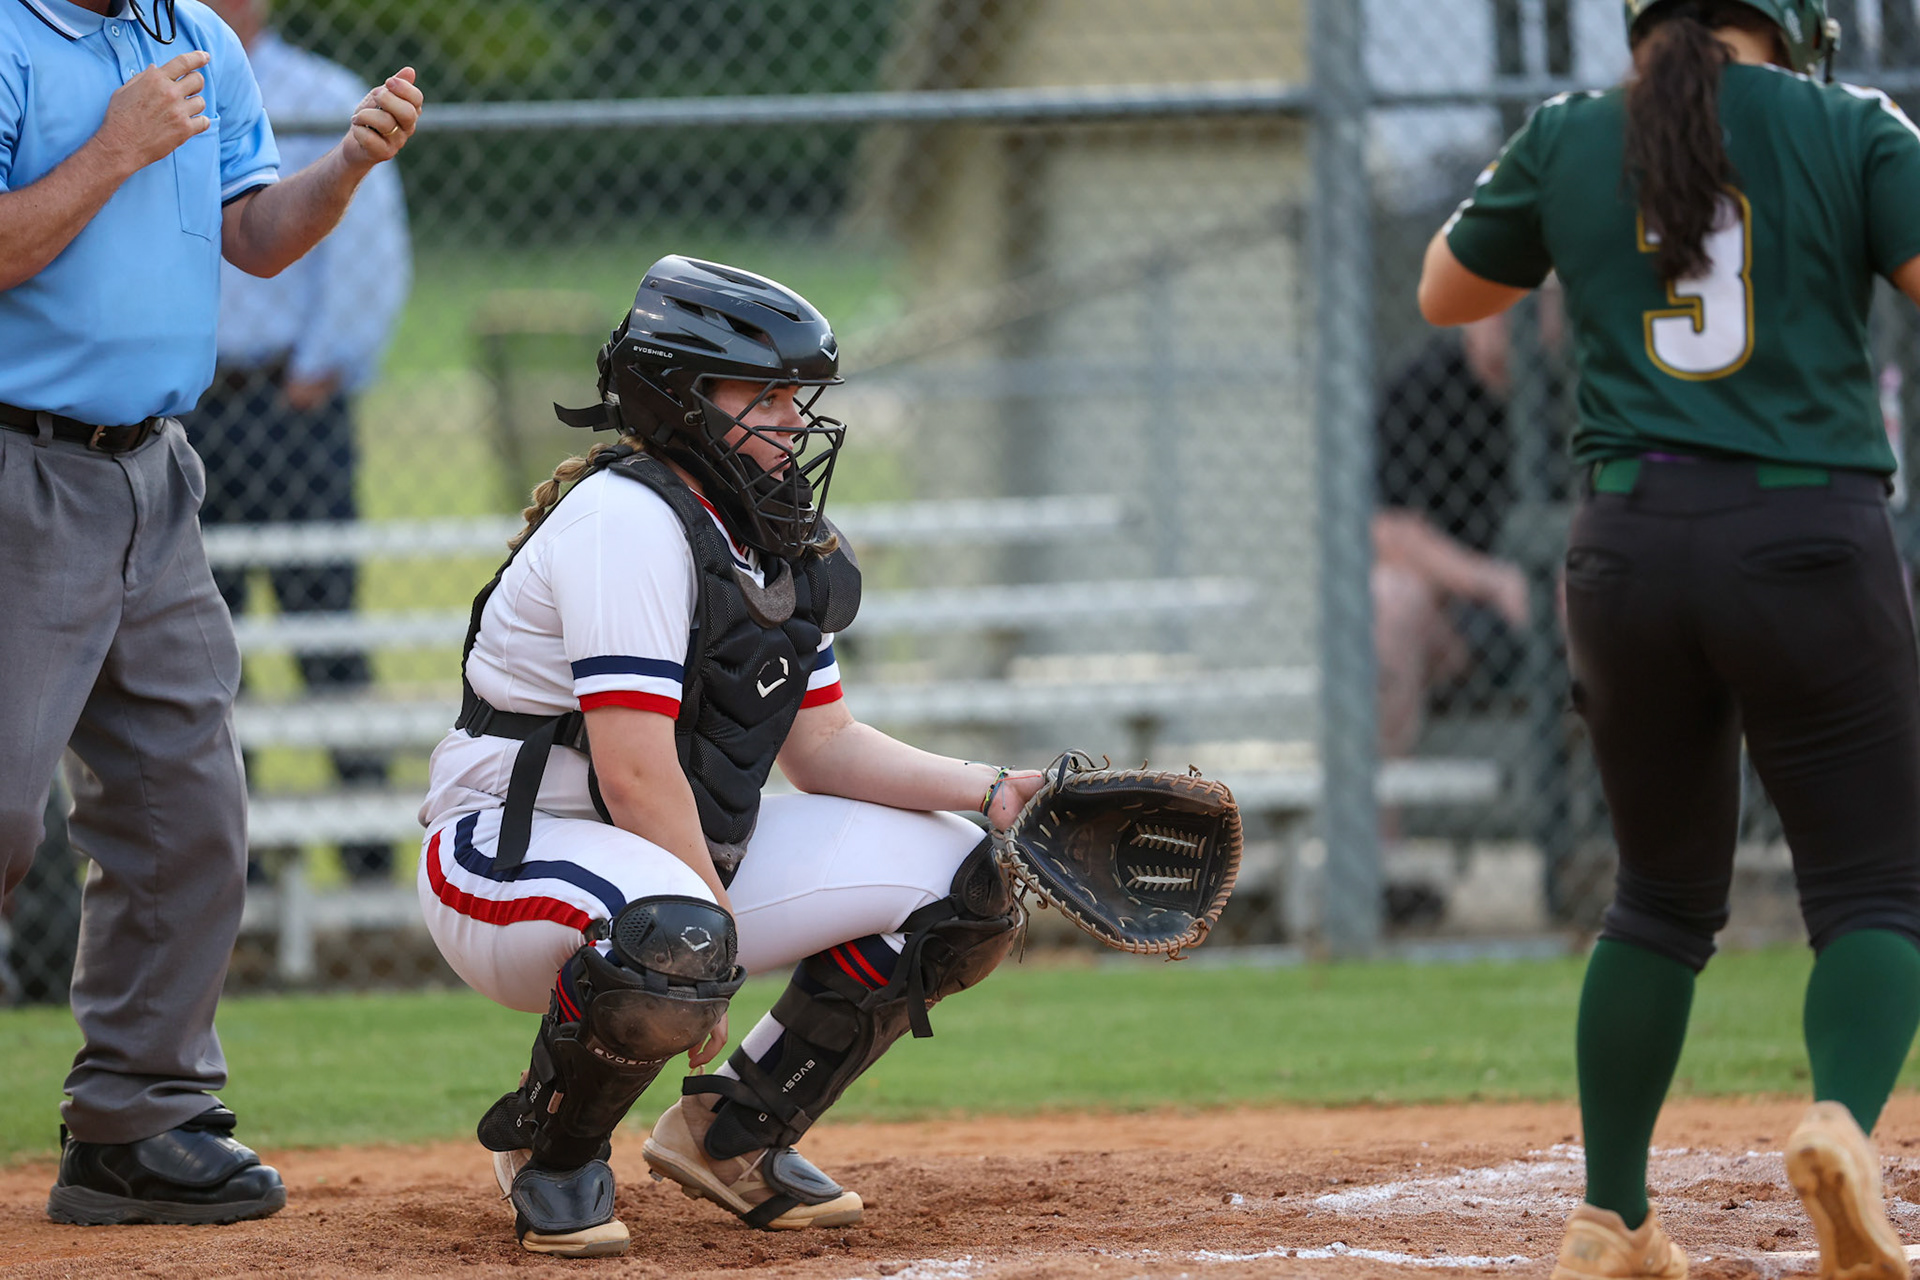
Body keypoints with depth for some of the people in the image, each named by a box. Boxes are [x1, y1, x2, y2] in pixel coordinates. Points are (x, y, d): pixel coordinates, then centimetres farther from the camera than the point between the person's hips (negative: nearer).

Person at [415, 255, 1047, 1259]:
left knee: (967, 884, 1)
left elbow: (823, 746, 13)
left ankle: (735, 1134, 11)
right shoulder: (626, 518, -21)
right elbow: (636, 773, -25)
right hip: (510, 859, -9)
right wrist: (719, 942, -23)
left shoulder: (778, 542, 9)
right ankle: (549, 1154, -10)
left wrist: (993, 793, 1)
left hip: (698, 855, 9)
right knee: (672, 944, -42)